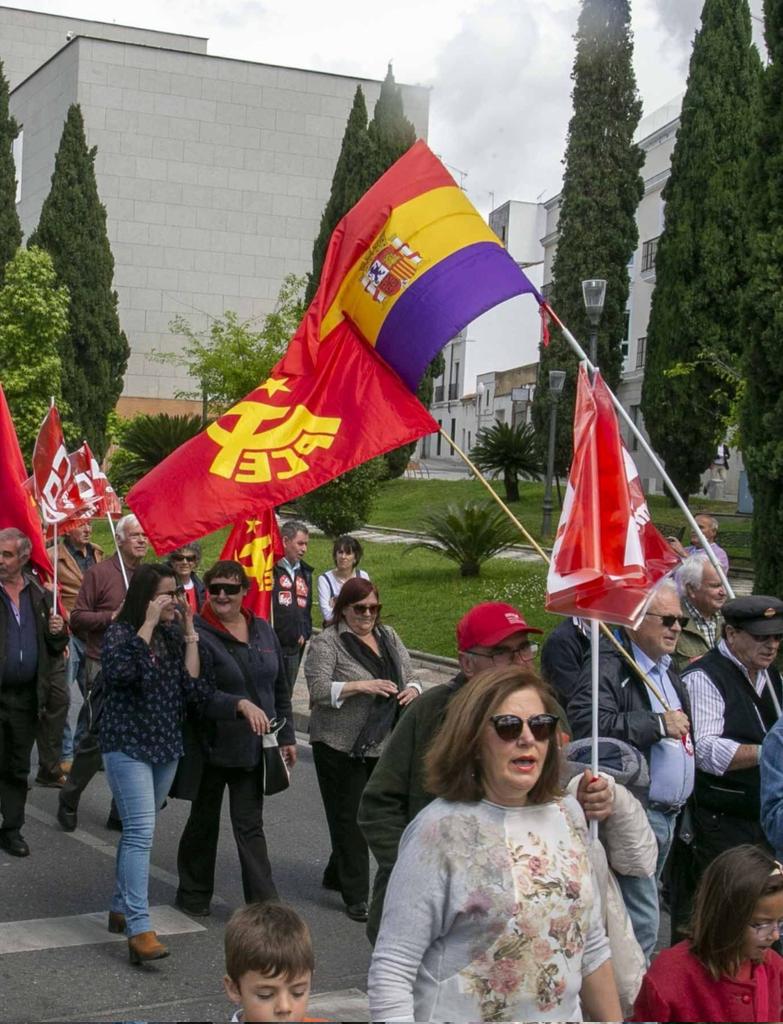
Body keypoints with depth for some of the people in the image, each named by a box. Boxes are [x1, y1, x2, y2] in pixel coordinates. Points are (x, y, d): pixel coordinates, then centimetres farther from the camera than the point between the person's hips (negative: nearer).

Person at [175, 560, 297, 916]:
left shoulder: (263, 631, 7)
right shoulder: (197, 634, -12)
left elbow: (280, 688, 14)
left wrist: (287, 737, 13)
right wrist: (241, 704, -33)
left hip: (253, 747, 4)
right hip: (211, 746, -3)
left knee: (250, 826, 4)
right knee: (204, 821, 13)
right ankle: (193, 894, 30)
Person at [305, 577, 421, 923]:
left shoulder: (388, 636, 12)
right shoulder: (327, 643, -6)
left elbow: (409, 675, 18)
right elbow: (318, 689, -15)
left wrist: (412, 689, -5)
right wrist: (361, 686, -23)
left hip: (383, 746, 6)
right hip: (341, 746, -6)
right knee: (348, 818, 0)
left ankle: (336, 874, 32)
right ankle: (355, 895, 8)